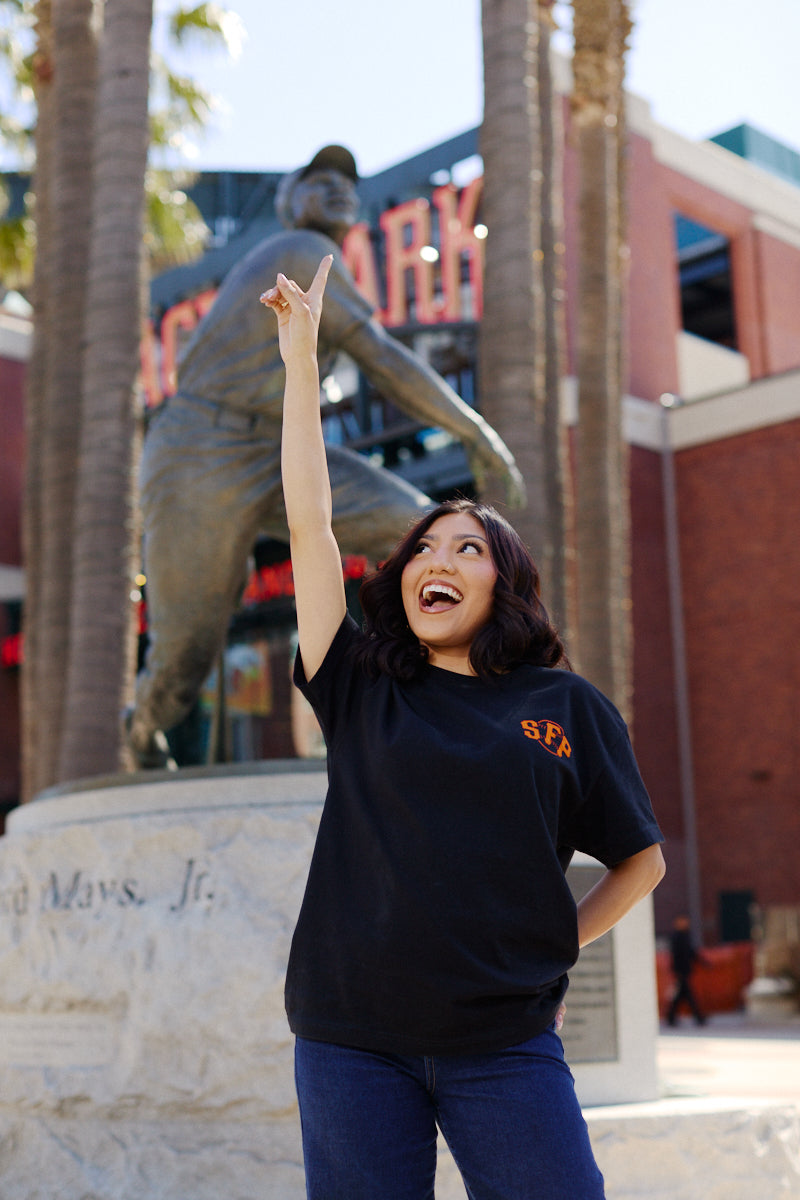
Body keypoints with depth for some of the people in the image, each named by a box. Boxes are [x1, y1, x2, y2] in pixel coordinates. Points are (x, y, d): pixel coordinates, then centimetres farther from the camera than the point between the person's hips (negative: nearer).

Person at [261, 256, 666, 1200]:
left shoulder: (569, 708, 5)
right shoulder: (361, 691, 6)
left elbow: (642, 858, 15)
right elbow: (308, 522, 2)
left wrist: (559, 943, 3)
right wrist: (301, 355, 4)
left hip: (504, 1044, 0)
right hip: (352, 1042, 1)